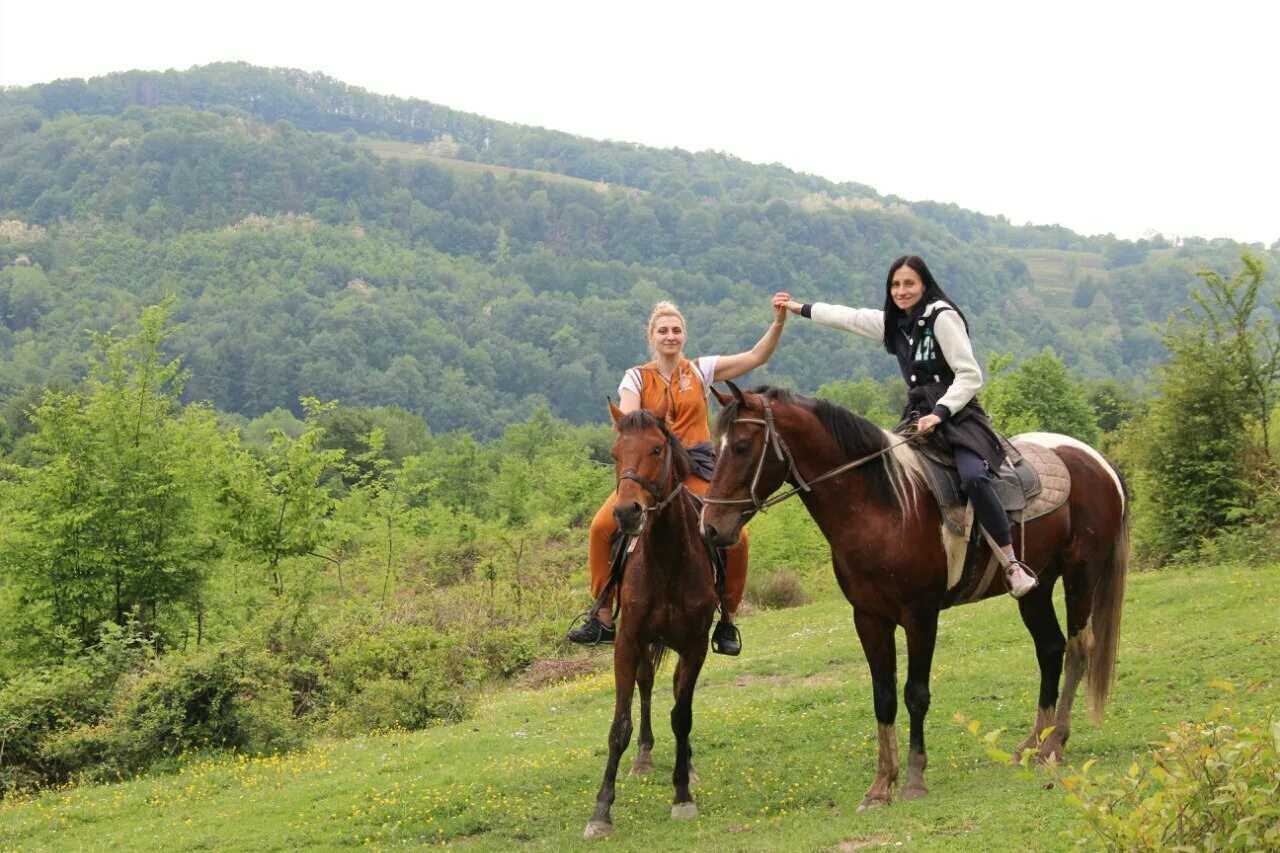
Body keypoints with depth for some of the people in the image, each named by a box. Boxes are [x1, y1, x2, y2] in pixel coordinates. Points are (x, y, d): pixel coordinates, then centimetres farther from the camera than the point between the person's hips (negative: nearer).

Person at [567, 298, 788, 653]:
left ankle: (727, 620, 1)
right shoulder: (637, 378, 6)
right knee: (602, 525, -21)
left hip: (696, 467, 0)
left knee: (736, 536, -21)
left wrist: (778, 322, -11)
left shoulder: (701, 370, 8)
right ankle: (603, 620, -9)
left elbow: (756, 356, 3)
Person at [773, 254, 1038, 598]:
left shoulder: (942, 316, -8)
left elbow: (970, 376, -13)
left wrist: (940, 412, -24)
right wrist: (799, 308, 33)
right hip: (919, 417, 8)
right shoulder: (893, 322, 14)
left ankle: (1013, 565, -29)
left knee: (973, 477, -31)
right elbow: (848, 317, 27)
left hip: (957, 414, -8)